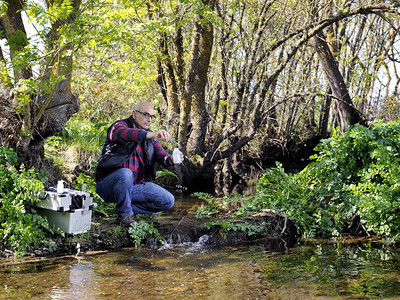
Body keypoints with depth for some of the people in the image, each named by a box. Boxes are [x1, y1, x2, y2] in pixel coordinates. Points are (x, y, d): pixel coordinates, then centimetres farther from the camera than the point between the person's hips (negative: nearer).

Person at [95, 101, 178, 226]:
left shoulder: (151, 138, 12)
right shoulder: (119, 125, -8)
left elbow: (162, 156, -2)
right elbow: (126, 134, -34)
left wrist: (171, 159, -27)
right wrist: (153, 135, -50)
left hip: (135, 186, 6)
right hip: (108, 185, -6)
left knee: (168, 201, -5)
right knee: (125, 173, -39)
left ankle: (130, 208, 7)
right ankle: (124, 214, -16)